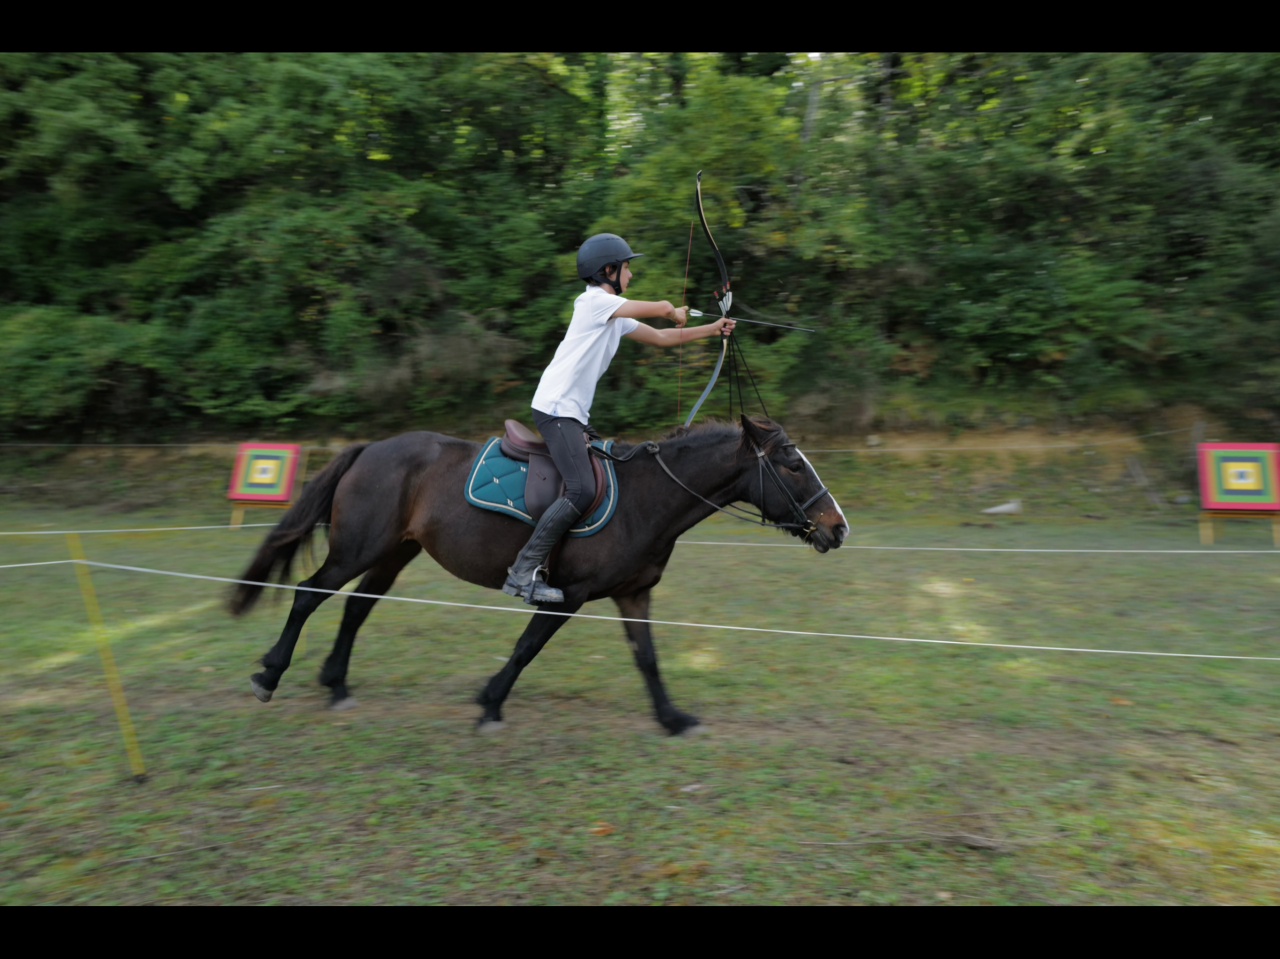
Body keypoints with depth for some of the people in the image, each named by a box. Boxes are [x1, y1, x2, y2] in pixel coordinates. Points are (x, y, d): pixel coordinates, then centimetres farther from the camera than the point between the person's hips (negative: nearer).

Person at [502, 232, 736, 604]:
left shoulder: (616, 317, 19)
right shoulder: (594, 301, -9)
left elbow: (661, 337, 26)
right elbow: (660, 308, -11)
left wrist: (712, 329, 24)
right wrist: (676, 313, 12)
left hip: (574, 413, 10)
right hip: (555, 408, -10)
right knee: (582, 489, -21)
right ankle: (524, 571, -17)